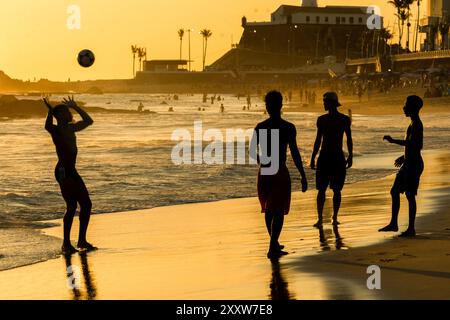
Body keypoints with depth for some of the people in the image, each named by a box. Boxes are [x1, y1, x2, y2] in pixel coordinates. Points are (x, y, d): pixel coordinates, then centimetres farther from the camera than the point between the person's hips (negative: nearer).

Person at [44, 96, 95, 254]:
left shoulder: (71, 128, 15)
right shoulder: (55, 129, -9)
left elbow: (88, 121, 25)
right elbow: (47, 126, -33)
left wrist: (76, 107, 21)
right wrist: (50, 111, -43)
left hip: (71, 171, 9)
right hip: (63, 171, -9)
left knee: (86, 204, 9)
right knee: (72, 207, -12)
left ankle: (82, 241, 18)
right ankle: (66, 243, -5)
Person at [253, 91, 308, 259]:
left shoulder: (260, 127, 1)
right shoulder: (288, 128, -9)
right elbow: (295, 153, -12)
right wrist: (303, 175, -7)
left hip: (264, 172, 4)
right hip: (280, 172, -4)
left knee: (269, 209, 17)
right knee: (279, 210, 0)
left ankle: (274, 244, 29)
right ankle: (272, 248, -10)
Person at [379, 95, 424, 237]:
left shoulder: (416, 125, -15)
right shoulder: (414, 124, 16)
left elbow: (411, 143, -28)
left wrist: (393, 141, -27)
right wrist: (404, 157, 30)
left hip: (413, 164, -10)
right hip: (408, 164, 10)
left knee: (410, 195, -6)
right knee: (395, 191, 14)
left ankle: (411, 229, -1)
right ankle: (393, 224, 21)